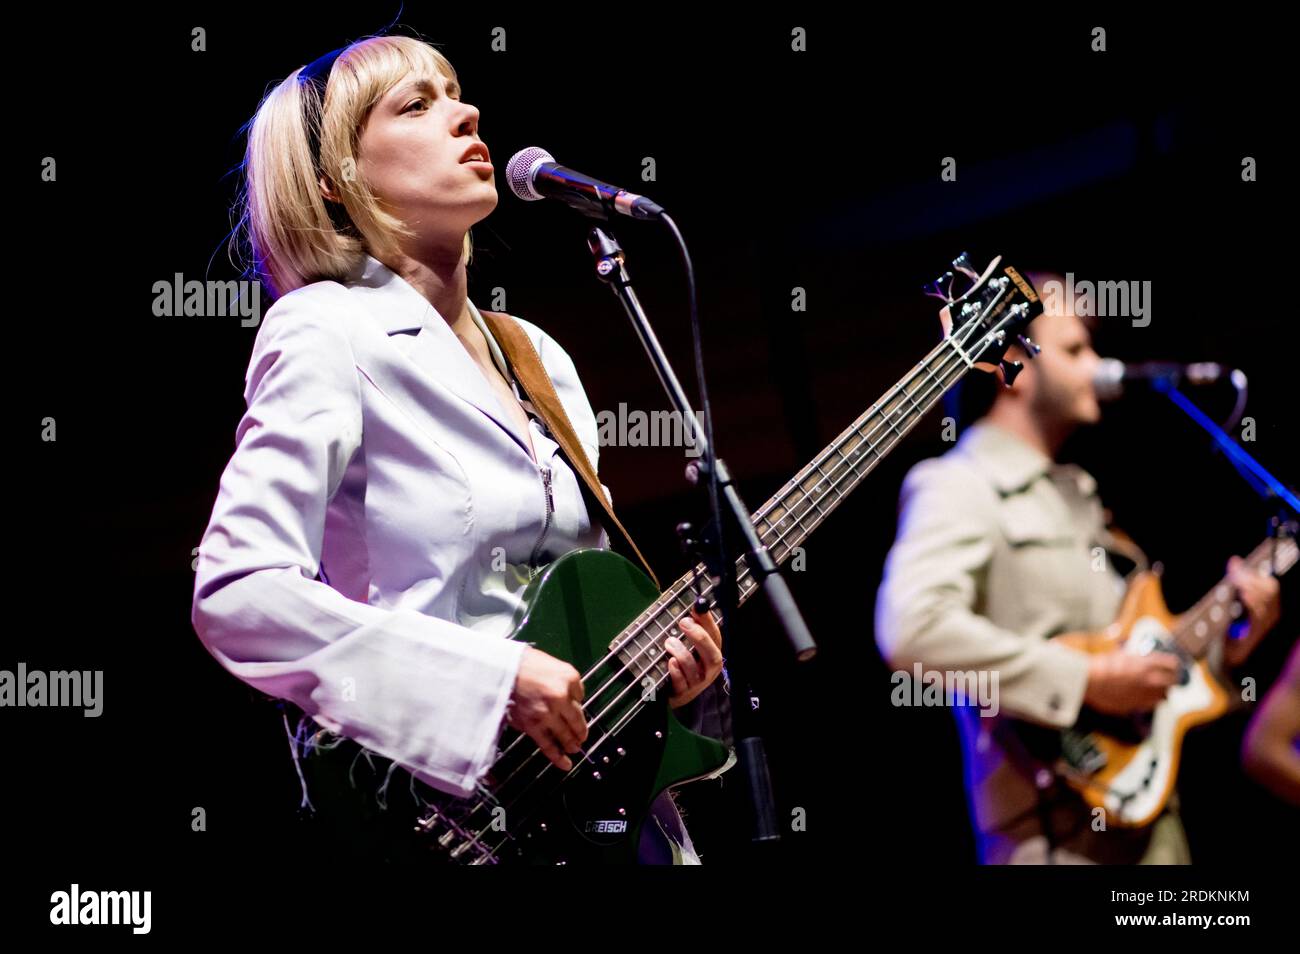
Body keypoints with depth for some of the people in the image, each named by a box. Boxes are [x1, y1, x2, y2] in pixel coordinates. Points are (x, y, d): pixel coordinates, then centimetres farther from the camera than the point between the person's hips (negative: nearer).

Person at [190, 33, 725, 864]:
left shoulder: (542, 359, 17)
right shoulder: (330, 333, -6)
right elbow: (235, 594, -17)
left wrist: (663, 659, 3)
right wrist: (497, 678, -19)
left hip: (590, 794, 7)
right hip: (437, 808, -7)